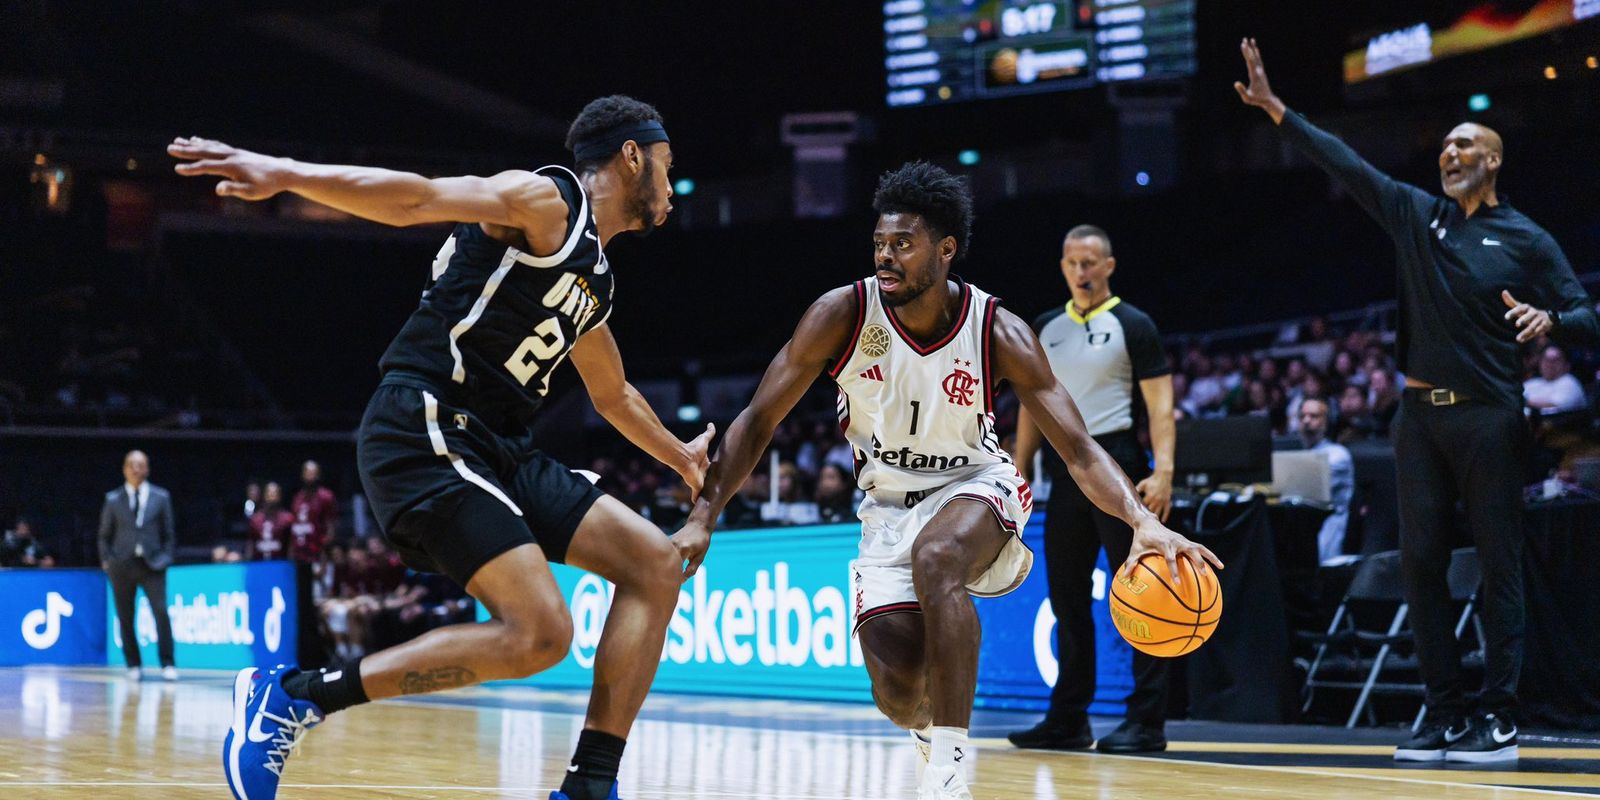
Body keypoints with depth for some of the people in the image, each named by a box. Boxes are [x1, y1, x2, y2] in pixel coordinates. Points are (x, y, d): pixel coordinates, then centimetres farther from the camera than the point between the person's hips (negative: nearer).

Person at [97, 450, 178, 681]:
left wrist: (165, 558, 1)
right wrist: (107, 561, 4)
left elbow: (168, 532, 11)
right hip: (122, 566, 1)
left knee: (161, 612, -15)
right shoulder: (113, 499, 8)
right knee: (125, 618, 2)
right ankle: (134, 666, 13)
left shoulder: (161, 497, 8)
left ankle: (167, 665, -10)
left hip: (151, 565, -1)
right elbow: (104, 535, 13)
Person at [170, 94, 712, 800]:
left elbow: (614, 395, 42)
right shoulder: (544, 199, -4)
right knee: (538, 633, -21)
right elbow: (418, 197, -20)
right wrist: (286, 174, -34)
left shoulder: (594, 281, 24)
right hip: (424, 430, -10)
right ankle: (288, 698, -13)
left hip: (494, 448, 10)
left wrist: (679, 457, 57)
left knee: (655, 565, 5)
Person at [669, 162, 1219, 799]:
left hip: (974, 485, -2)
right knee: (895, 688, -12)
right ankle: (930, 731, 29)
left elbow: (1079, 450, -21)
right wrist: (703, 517, -21)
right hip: (888, 502, 2)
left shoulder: (999, 334, -20)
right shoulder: (843, 314, -19)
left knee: (935, 560, -38)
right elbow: (759, 420, -11)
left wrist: (1142, 521, -38)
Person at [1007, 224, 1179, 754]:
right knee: (1067, 597, 8)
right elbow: (1033, 406, 18)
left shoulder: (1132, 325, -3)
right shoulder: (1046, 329, 14)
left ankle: (1147, 721, -4)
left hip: (1117, 466, -6)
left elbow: (1160, 405, -8)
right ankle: (1069, 720, 15)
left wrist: (1163, 472, -20)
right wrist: (1020, 476, 11)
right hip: (1066, 469, 6)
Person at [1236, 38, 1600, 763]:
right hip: (1421, 412, 5)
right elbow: (1342, 163, 9)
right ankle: (1444, 717, 8)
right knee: (1421, 565, 2)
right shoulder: (1415, 215, 12)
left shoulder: (1524, 239, 1)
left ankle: (1498, 721, -1)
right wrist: (1274, 108, 4)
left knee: (1498, 568, -3)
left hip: (1489, 417, -5)